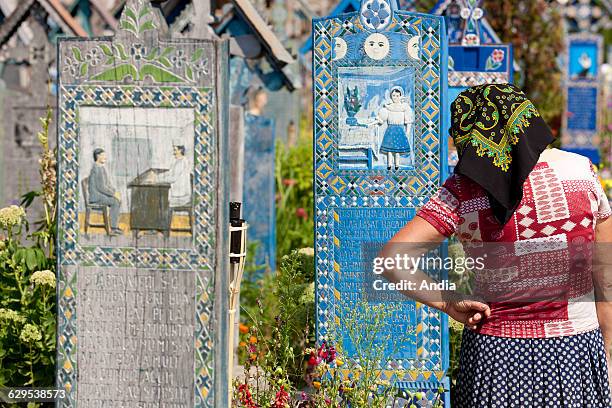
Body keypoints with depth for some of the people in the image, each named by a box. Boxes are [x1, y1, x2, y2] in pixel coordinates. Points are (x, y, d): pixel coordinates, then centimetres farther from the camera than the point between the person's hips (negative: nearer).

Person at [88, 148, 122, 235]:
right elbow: (101, 187, -24)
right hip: (96, 197, -11)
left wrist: (115, 191, 5)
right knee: (115, 202, -20)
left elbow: (107, 183, 20)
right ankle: (113, 228, -19)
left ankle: (115, 226, 11)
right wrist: (114, 194, -17)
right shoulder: (97, 169, -20)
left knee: (118, 200, 13)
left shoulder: (102, 168, 15)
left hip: (99, 195, 11)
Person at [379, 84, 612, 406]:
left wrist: (451, 304, -9)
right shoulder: (581, 171, -5)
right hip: (576, 355, 1)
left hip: (496, 356, -1)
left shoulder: (463, 192, -10)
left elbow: (391, 260, -19)